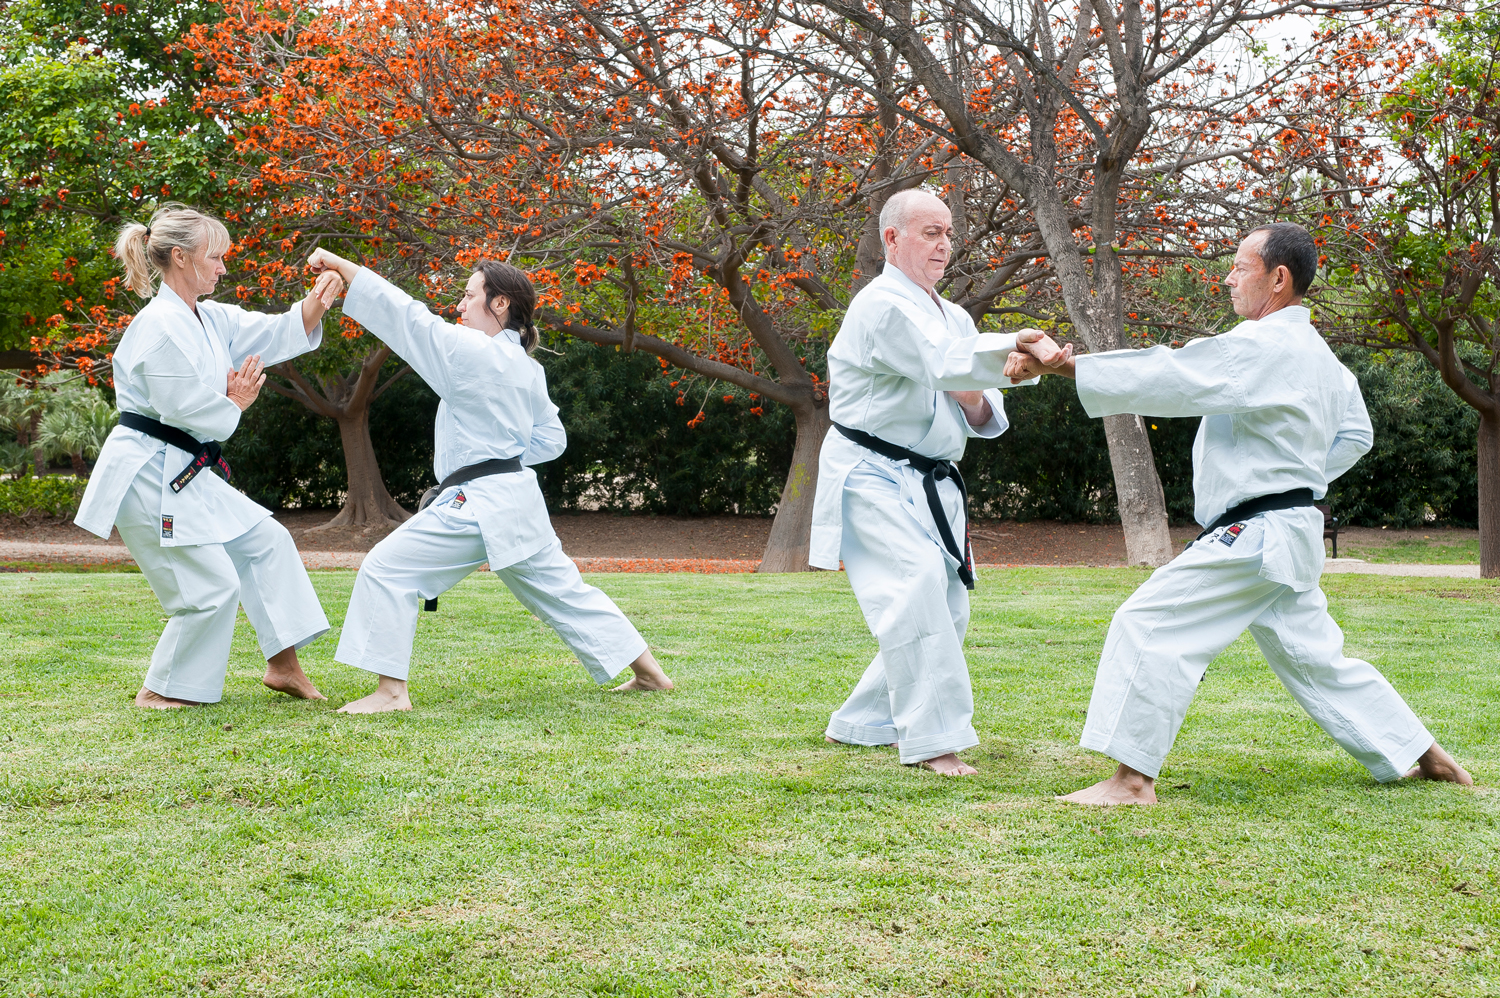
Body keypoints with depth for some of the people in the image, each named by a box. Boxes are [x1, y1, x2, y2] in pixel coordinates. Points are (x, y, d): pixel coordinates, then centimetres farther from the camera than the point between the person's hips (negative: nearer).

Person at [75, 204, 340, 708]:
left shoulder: (210, 319, 11)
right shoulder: (161, 326, -19)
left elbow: (274, 334, 7)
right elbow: (186, 409, -22)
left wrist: (315, 306, -11)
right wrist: (235, 404, -4)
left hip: (185, 474, 10)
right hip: (148, 476, -10)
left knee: (266, 539, 12)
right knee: (213, 586, -7)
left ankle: (283, 663, 19)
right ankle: (161, 691, 9)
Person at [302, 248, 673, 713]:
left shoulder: (473, 353, -13)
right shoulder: (527, 369, 13)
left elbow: (408, 318, -15)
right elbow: (551, 438, 20)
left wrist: (343, 266, -12)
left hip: (476, 507, -9)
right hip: (517, 496, 9)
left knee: (387, 569, -6)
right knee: (560, 587, 19)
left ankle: (391, 691, -7)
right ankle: (649, 672, 24)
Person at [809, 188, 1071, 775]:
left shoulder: (953, 317, 16)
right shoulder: (882, 307, -14)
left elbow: (987, 419, 15)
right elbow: (948, 362, -34)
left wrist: (976, 405, -9)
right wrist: (1019, 349, -49)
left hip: (931, 485, 9)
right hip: (872, 478, -9)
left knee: (946, 610, 10)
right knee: (917, 586, -25)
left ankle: (862, 724, 24)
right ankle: (933, 739, -20)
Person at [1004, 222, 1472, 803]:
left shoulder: (1263, 346, -17)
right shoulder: (1318, 356, 15)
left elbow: (1166, 377, -25)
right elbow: (1355, 434, 27)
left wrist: (1062, 365, -25)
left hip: (1254, 535, -10)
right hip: (1291, 532, 10)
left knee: (1149, 625, -13)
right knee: (1314, 657, 19)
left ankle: (1132, 778, -12)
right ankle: (1421, 754, 28)